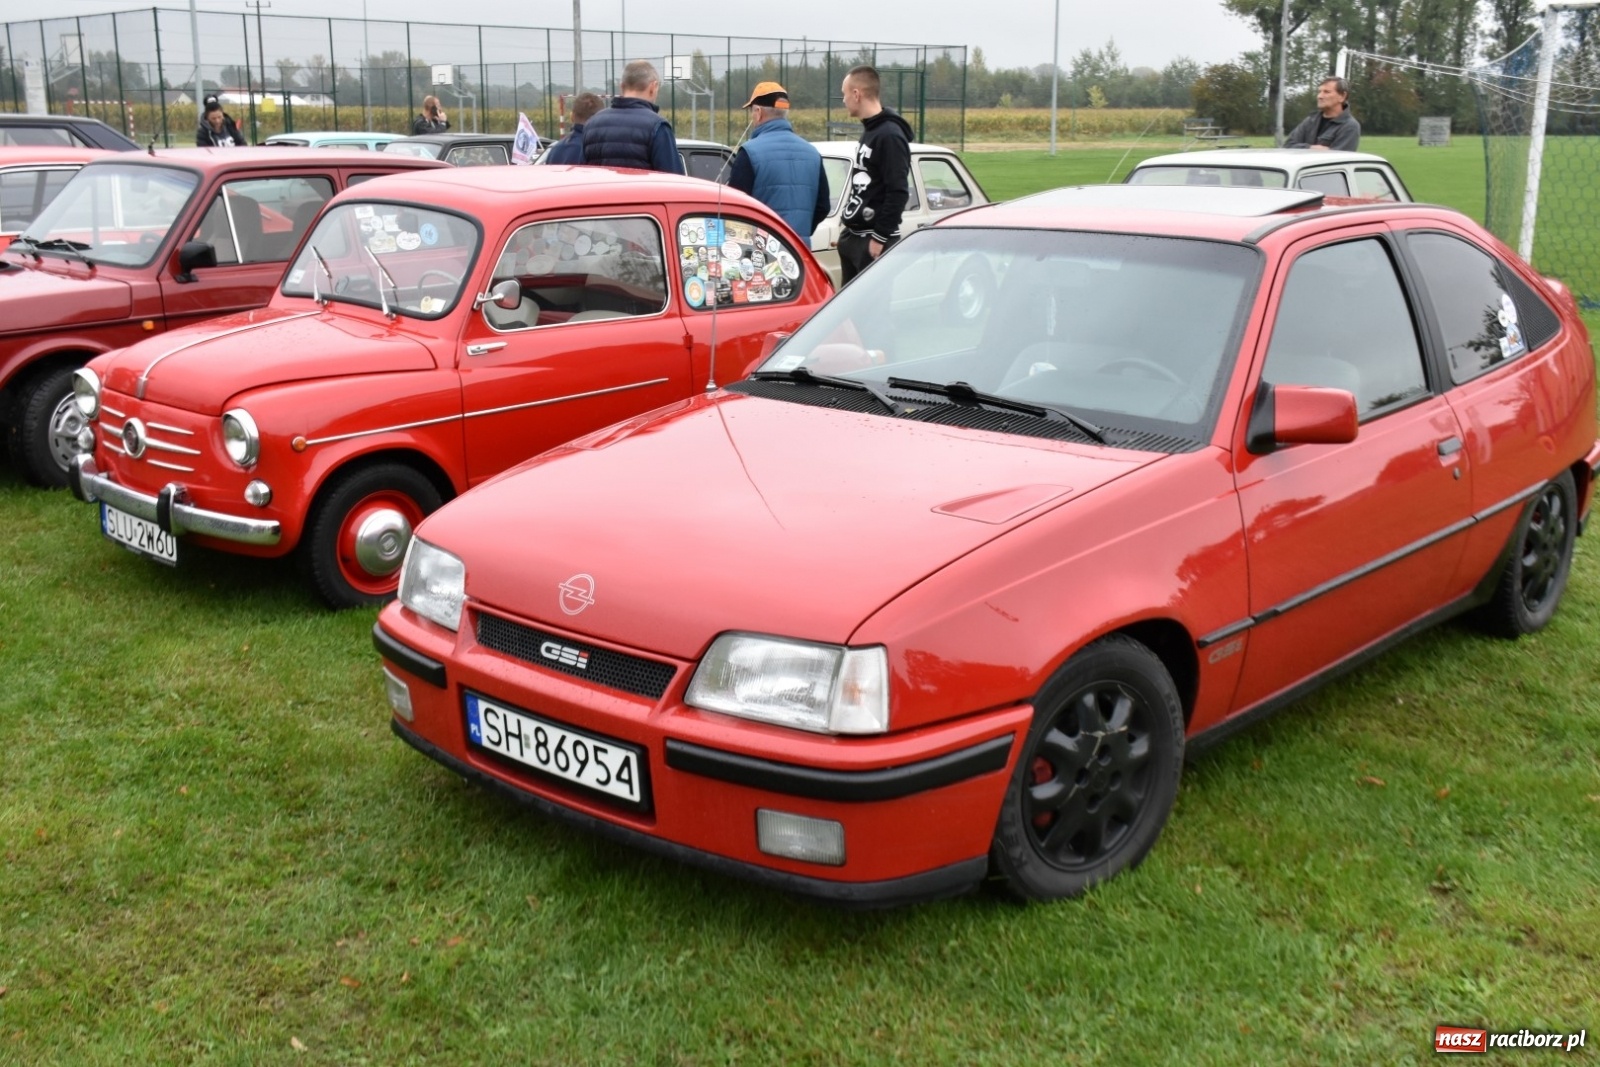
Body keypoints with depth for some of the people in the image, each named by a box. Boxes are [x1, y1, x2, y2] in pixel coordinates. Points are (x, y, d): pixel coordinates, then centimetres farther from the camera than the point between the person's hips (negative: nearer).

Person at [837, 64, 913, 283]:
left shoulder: (890, 136, -15)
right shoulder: (869, 131, 13)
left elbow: (898, 192, -21)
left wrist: (880, 237, -21)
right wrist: (848, 229, 16)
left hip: (873, 241, -10)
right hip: (853, 237, 10)